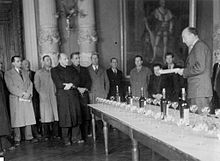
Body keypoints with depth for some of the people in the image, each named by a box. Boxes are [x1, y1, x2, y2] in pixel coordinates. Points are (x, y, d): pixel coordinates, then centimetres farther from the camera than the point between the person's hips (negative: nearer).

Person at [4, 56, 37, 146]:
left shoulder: (25, 73, 20)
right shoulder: (8, 74, 2)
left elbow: (30, 84, 12)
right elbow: (11, 87, -7)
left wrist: (28, 93, -7)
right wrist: (22, 94, -13)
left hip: (27, 98, 5)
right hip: (16, 99, -4)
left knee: (28, 118, 3)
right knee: (17, 119, -2)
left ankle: (29, 137, 11)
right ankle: (17, 139, 8)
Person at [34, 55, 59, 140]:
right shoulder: (39, 73, 6)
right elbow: (37, 85, 5)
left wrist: (56, 91, 1)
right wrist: (42, 93, -3)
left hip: (54, 96, 2)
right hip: (44, 98, -2)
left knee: (56, 114, 0)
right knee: (46, 116, 0)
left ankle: (55, 133, 10)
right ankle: (46, 135, 9)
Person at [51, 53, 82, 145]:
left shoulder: (71, 69, 18)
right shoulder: (54, 70, 5)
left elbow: (77, 80, 5)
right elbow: (58, 83, -8)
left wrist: (70, 85, -12)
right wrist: (70, 85, -9)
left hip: (74, 95, 4)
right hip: (63, 96, -4)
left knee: (76, 116, 3)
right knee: (65, 117, -2)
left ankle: (76, 138, 11)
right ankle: (66, 139, 6)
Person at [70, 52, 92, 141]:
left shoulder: (84, 69, 19)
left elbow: (89, 81, 12)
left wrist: (85, 88, -5)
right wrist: (78, 88, -13)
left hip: (84, 95, 4)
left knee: (87, 116, -1)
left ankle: (85, 135, 10)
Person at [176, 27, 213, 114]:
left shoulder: (199, 46, -9)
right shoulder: (196, 47, 22)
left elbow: (199, 68, -19)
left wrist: (184, 72, -9)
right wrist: (183, 70, 13)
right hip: (196, 91, 10)